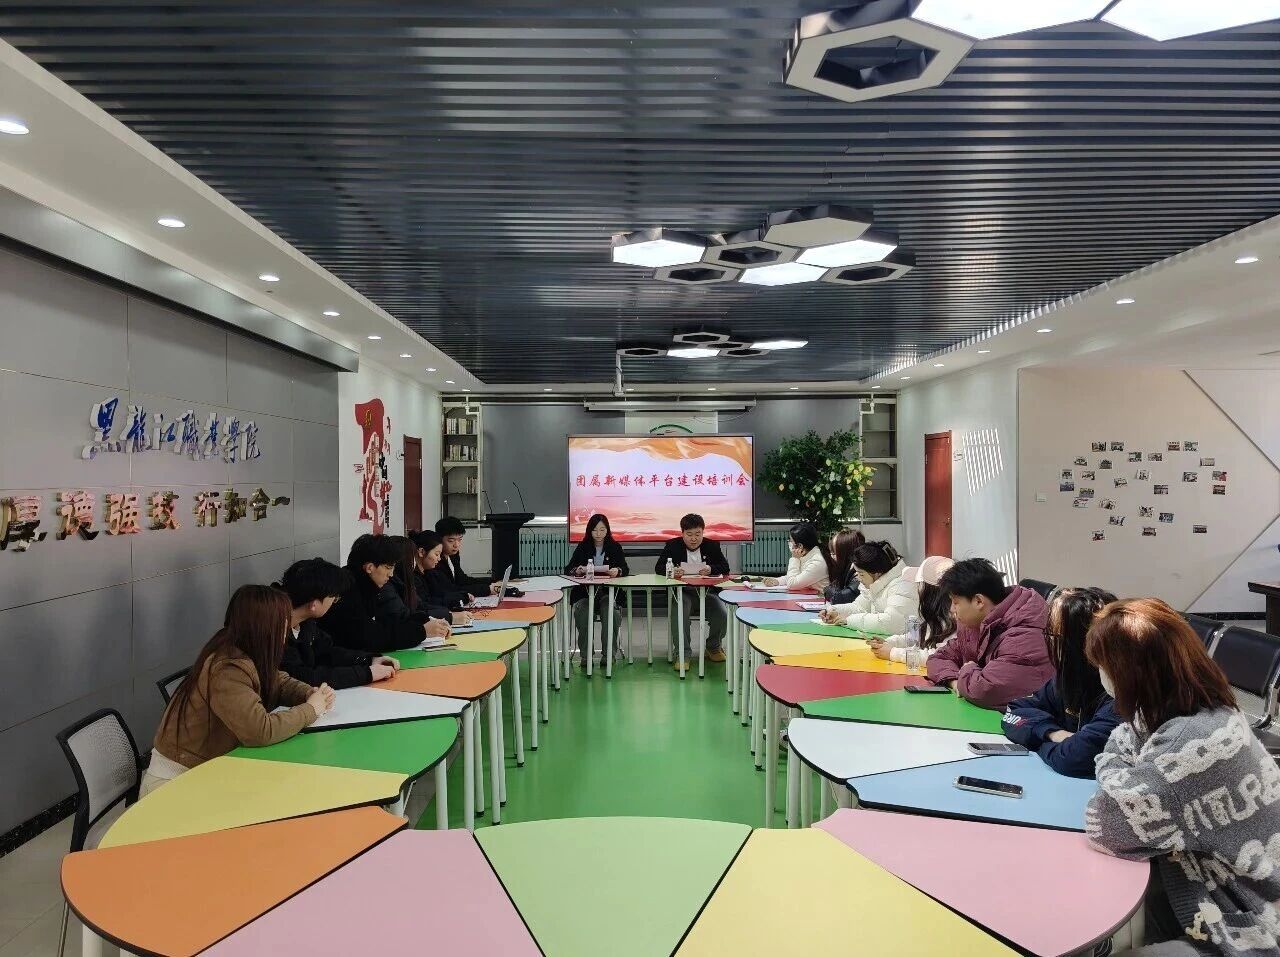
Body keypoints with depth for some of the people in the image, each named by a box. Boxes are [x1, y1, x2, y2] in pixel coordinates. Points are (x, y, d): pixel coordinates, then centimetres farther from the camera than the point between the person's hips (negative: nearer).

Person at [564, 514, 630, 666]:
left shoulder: (615, 547, 10)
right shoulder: (583, 547, 10)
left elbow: (625, 569, 1)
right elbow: (567, 569, 4)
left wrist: (617, 571, -23)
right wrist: (577, 570, -20)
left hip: (608, 592, 0)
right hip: (584, 592, 0)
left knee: (611, 611, -31)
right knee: (582, 611, -30)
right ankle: (585, 654, -19)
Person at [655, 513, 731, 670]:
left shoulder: (712, 545, 6)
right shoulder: (673, 545, 2)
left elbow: (725, 568, 0)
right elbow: (658, 567, -3)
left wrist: (711, 569, -22)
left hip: (707, 591, 2)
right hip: (683, 592, -2)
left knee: (722, 616, -20)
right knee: (679, 614, -33)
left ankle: (713, 648, 11)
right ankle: (683, 654, -17)